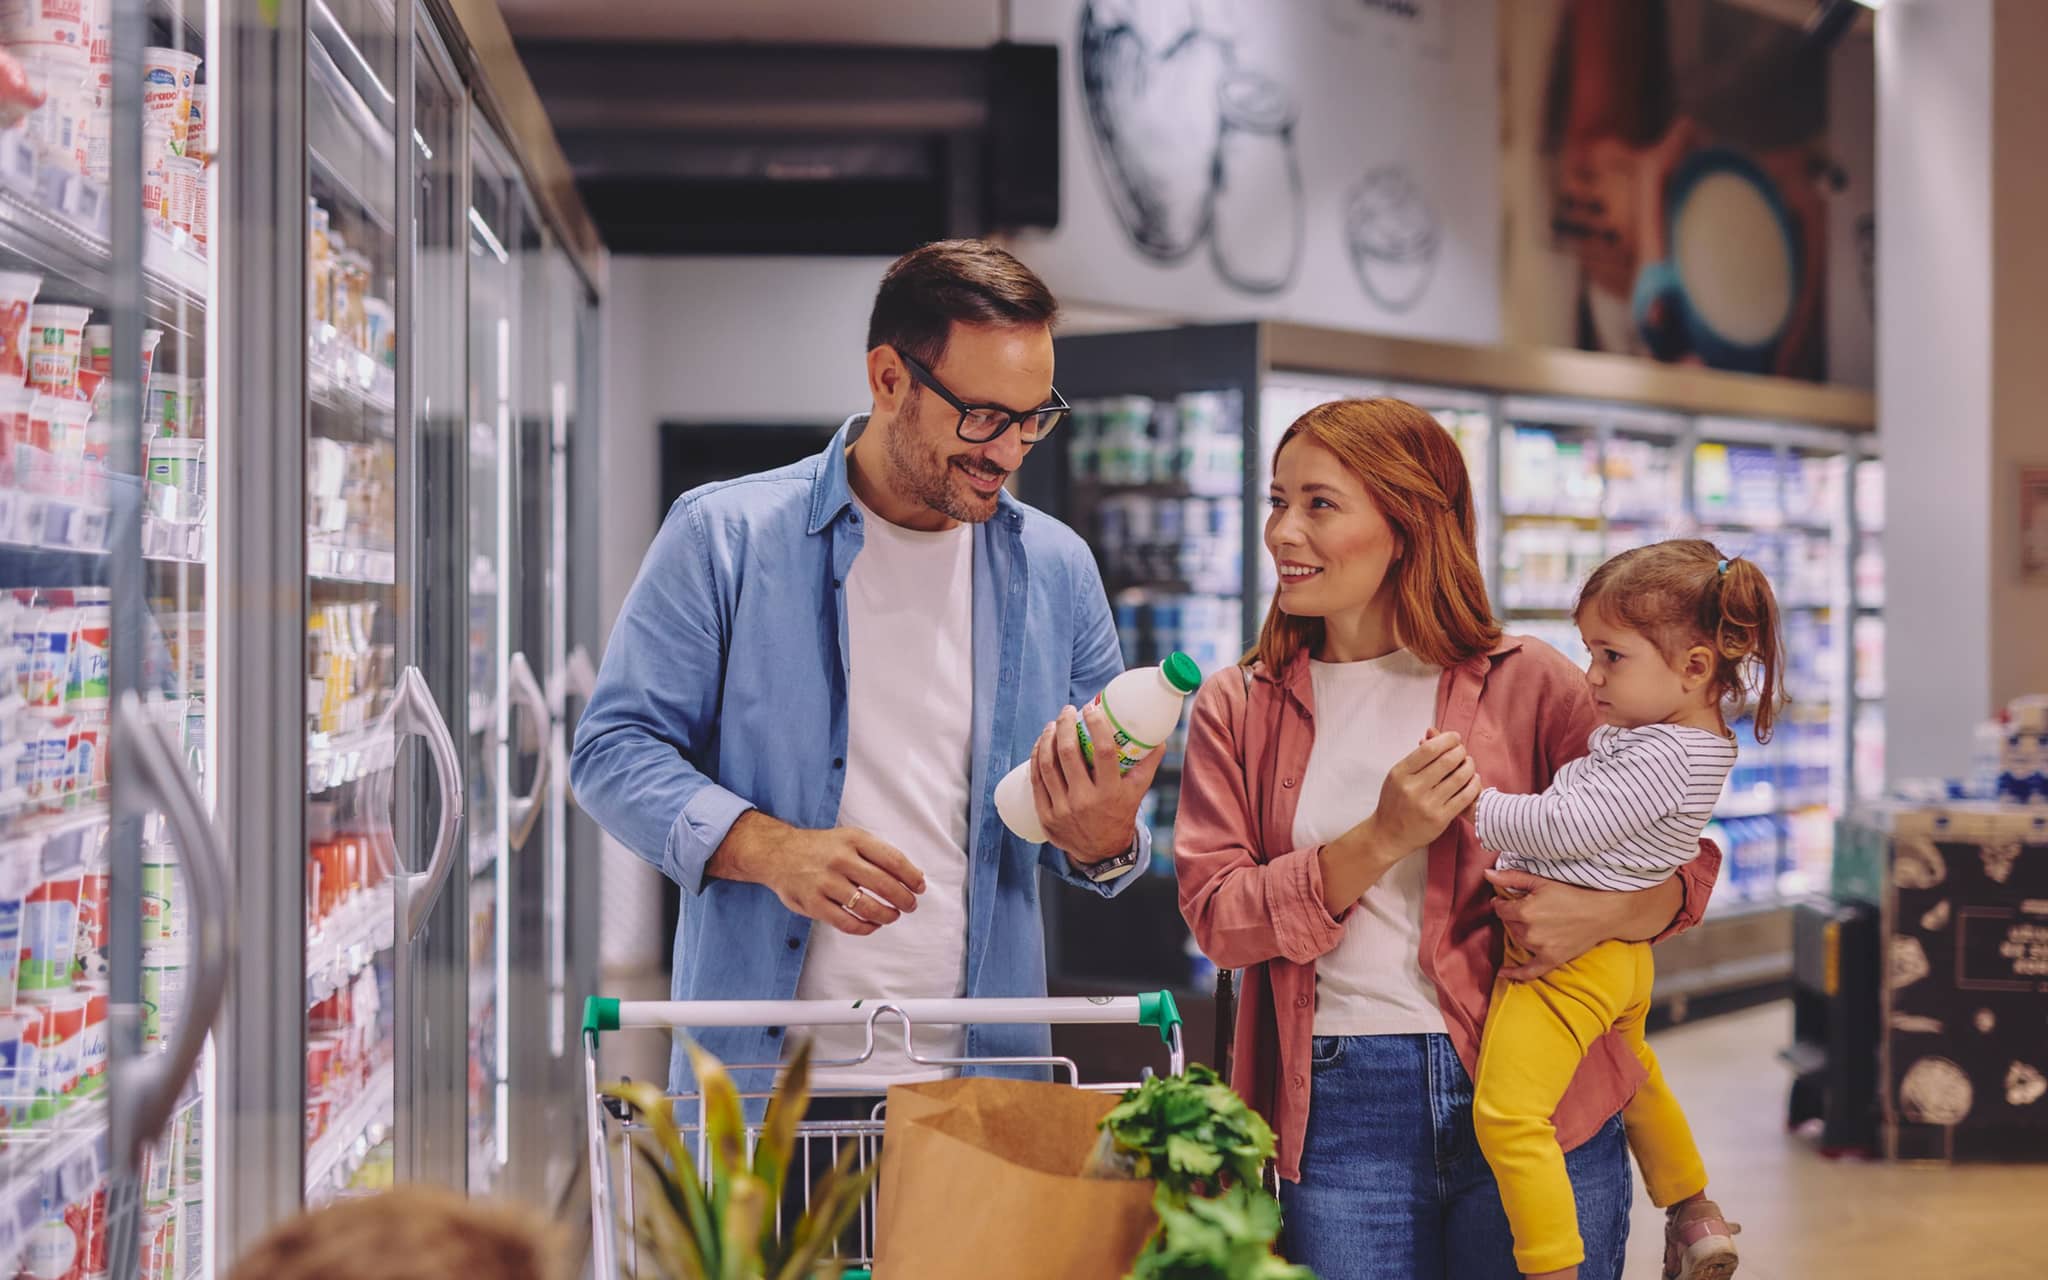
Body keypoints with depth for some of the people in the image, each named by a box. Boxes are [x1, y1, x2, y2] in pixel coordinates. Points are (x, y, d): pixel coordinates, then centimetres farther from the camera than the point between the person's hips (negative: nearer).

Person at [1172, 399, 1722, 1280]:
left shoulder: (1527, 686, 3)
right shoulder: (1236, 709, 8)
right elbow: (1218, 918, -3)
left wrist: (1604, 914, -15)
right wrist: (1383, 839, -14)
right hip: (1339, 1115, 1)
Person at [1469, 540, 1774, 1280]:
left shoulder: (1661, 757, -23)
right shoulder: (1691, 738, 9)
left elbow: (1563, 828, -25)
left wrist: (1478, 809, -18)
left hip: (1567, 950, -11)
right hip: (1622, 956, 11)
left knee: (1506, 1114, -16)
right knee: (1633, 1076, 33)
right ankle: (1695, 1217, 47)